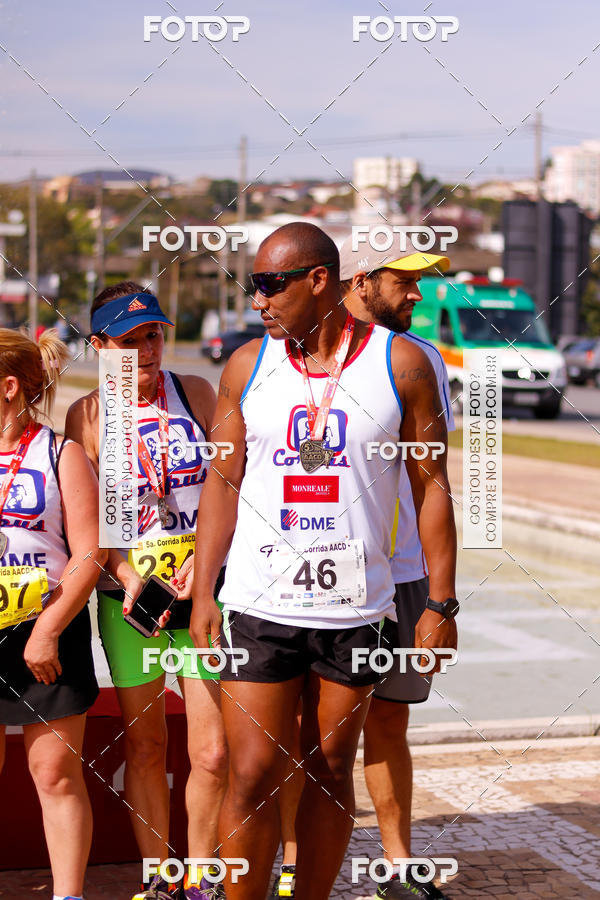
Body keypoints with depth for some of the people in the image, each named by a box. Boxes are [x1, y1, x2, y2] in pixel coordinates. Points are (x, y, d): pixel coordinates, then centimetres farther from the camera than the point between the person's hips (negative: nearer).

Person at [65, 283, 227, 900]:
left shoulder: (195, 394, 4)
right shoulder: (87, 416, 1)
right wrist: (126, 571, -16)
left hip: (205, 591, 0)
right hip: (129, 600, 0)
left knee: (213, 753, -3)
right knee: (144, 746, 9)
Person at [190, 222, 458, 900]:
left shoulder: (401, 363, 0)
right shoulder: (246, 366, 5)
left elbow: (430, 486, 2)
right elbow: (223, 482, 8)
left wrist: (440, 603, -1)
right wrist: (201, 595, 3)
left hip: (356, 608, 0)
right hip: (257, 607, 0)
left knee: (331, 772, 8)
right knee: (252, 777, -4)